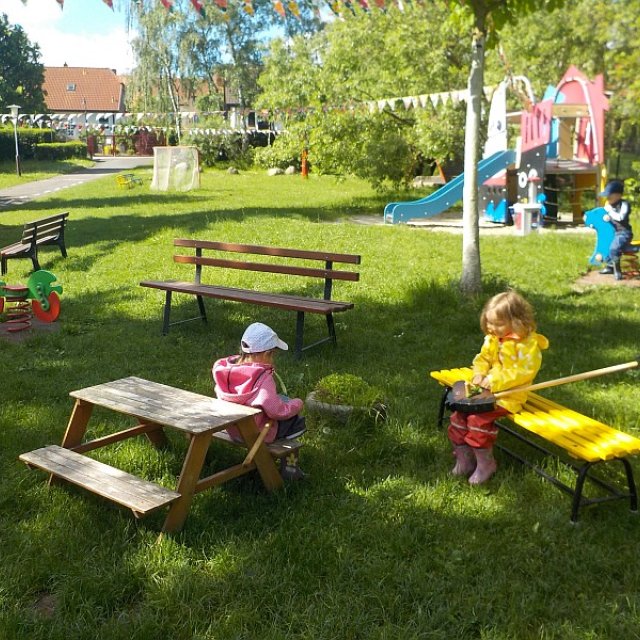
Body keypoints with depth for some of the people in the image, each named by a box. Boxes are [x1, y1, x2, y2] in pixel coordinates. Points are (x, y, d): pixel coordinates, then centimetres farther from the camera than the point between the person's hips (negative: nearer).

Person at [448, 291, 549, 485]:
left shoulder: (528, 343, -14)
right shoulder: (492, 338, 9)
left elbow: (524, 371, -20)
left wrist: (496, 381, -23)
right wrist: (479, 373, -4)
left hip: (508, 394, -8)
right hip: (485, 388, 8)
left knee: (479, 418, -25)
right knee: (459, 414, -4)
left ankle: (485, 464, -7)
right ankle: (464, 458, 11)